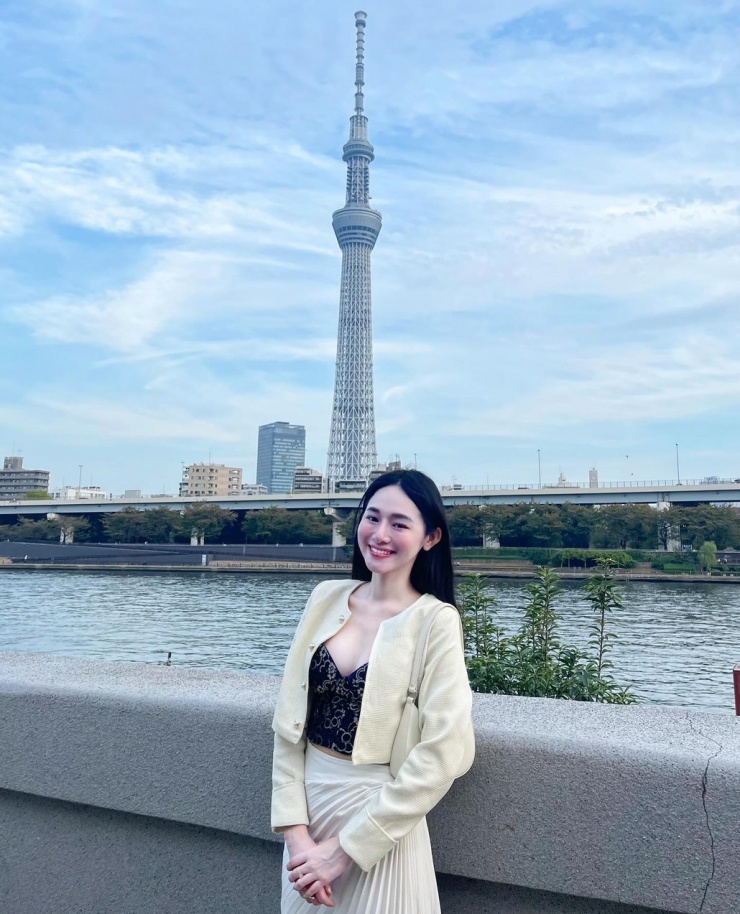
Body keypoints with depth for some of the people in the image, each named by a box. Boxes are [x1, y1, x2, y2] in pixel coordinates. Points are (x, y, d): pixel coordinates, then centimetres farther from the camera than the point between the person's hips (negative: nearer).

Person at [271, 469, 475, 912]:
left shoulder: (436, 621, -14)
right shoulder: (327, 598, -2)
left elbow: (442, 755, -18)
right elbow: (289, 723, -1)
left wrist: (346, 847, -15)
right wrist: (296, 831, -9)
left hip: (381, 821, -4)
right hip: (308, 807, 4)